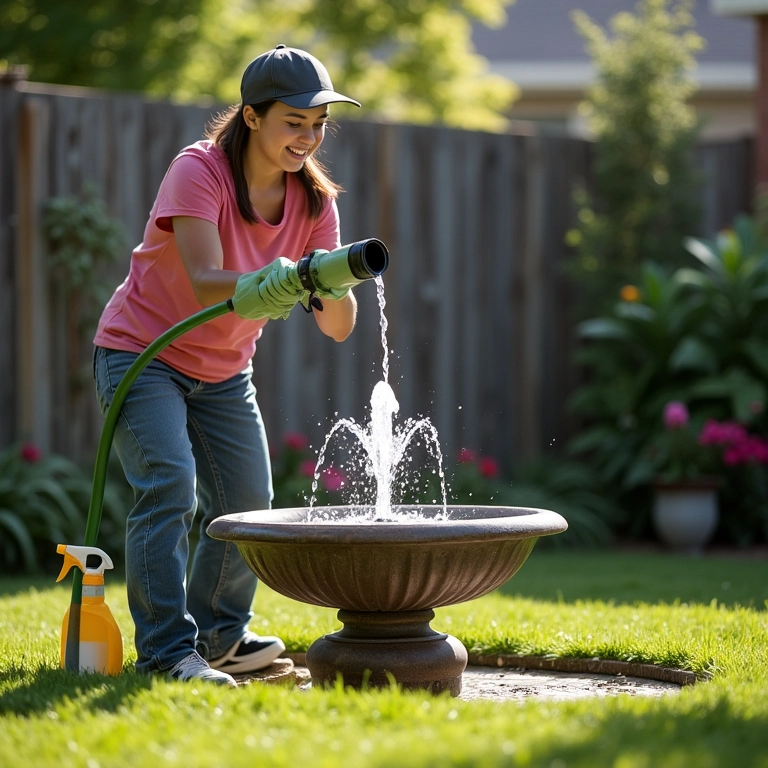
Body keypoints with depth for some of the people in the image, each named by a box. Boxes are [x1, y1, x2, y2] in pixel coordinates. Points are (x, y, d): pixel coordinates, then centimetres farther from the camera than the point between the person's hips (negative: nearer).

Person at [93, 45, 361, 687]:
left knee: (249, 503, 7)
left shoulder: (314, 200, -7)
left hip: (223, 372, 6)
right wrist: (260, 289, -57)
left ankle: (218, 635, 29)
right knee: (169, 486, -22)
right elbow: (203, 282, -36)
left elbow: (338, 327, -13)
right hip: (140, 354, -6)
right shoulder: (199, 171, -22)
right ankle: (166, 652, -20)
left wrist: (333, 289, -37)